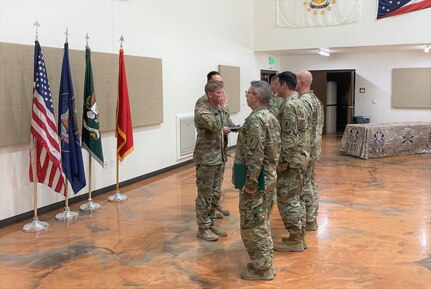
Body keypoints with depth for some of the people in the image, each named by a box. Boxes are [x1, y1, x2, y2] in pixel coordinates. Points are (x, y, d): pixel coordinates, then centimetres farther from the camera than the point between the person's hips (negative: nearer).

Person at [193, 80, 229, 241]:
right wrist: (224, 107, -21)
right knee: (205, 195, 1)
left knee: (214, 194, 15)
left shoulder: (217, 109, 9)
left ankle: (211, 224, 26)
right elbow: (216, 126, -29)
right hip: (206, 160, -8)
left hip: (218, 158, 8)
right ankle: (203, 228, 12)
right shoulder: (201, 111, -16)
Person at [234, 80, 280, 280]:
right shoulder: (271, 118, 10)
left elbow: (255, 155, -25)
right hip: (270, 177, 10)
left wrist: (250, 183, -21)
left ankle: (261, 268, 11)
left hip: (256, 180, -10)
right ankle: (265, 262, 29)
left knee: (252, 225, 1)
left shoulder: (255, 120, -21)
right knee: (262, 222, 18)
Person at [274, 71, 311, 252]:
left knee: (286, 200, -1)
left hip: (291, 160, -10)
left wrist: (282, 161, -19)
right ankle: (300, 237, 24)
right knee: (296, 198, 16)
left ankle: (294, 240, 7)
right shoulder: (300, 103, 13)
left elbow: (289, 138, -24)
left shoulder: (288, 106, -18)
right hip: (301, 157, 10)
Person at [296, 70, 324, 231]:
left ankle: (309, 221, 8)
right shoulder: (315, 99, 12)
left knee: (305, 185, -1)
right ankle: (312, 217, 26)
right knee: (311, 183, 16)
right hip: (314, 149, 10)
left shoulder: (303, 101, -19)